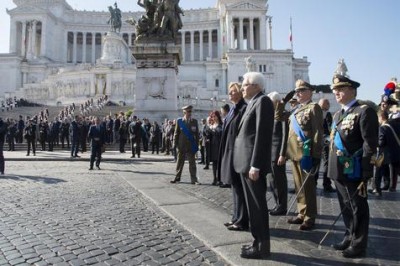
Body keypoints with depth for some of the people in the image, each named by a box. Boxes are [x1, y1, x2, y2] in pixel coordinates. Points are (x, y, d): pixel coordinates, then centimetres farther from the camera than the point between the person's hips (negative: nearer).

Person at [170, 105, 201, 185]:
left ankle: (194, 179, 5)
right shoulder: (179, 121, 1)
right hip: (181, 146, 0)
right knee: (179, 162, 12)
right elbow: (176, 133, 4)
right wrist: (175, 144, -1)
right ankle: (177, 178, 25)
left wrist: (197, 145, 0)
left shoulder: (194, 121, 3)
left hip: (191, 146, 0)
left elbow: (197, 134, 4)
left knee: (192, 163, 0)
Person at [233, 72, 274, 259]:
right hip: (246, 162, 10)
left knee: (257, 206, 0)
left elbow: (262, 135, -19)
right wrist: (248, 164, 15)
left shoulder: (263, 101, -11)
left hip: (253, 163, -10)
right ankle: (259, 241, 28)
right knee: (253, 204, 16)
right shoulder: (253, 103, 18)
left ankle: (262, 246, 14)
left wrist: (255, 165, -23)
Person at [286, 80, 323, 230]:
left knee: (307, 186, 0)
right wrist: (287, 152, 16)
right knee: (299, 186, 14)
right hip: (295, 154, 8)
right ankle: (301, 214, 25)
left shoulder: (313, 107, -7)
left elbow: (318, 132, -14)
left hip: (306, 154, -8)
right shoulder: (297, 110, 18)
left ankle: (310, 218, 11)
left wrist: (316, 155, -18)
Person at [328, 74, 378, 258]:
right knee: (346, 207, 18)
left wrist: (366, 174, -18)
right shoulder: (338, 115, 14)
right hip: (339, 171, 8)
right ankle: (350, 238, 33)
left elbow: (370, 144, -16)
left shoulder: (364, 111, -11)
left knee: (358, 208, 7)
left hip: (353, 171, -8)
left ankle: (358, 245, 20)